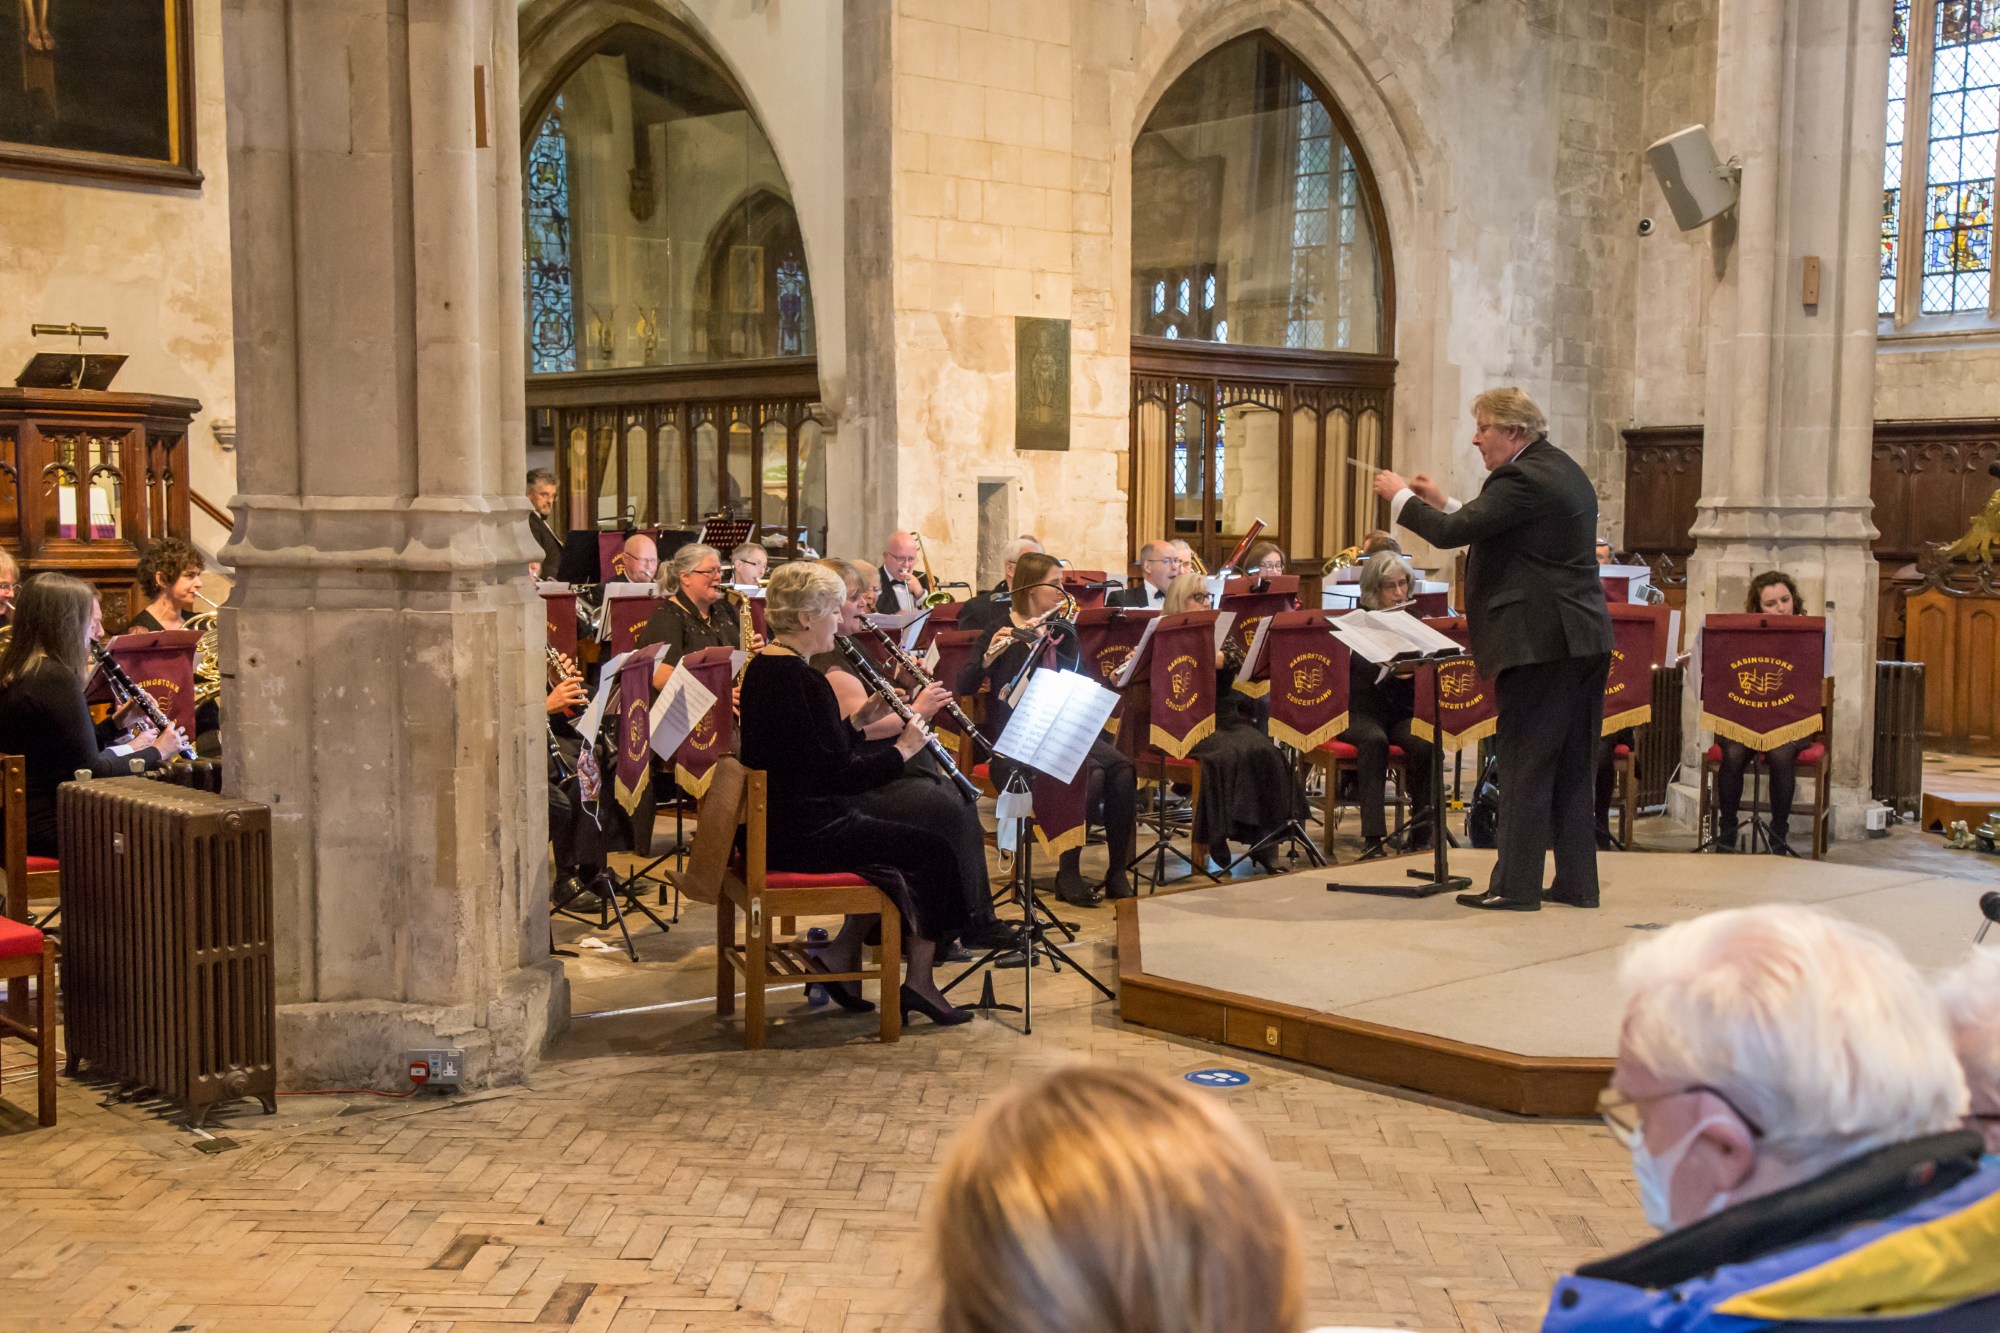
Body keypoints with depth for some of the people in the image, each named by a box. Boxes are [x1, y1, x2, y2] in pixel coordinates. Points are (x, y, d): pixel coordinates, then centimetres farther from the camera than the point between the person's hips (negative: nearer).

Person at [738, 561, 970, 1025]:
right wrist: (902, 749, -10)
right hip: (806, 834, -10)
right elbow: (841, 775, -22)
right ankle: (918, 982, 8)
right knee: (931, 848, 0)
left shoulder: (762, 667, 9)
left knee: (894, 852, 21)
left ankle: (843, 952, 17)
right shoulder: (802, 682, -21)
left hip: (776, 825, 10)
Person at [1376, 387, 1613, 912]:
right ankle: (1576, 882, 18)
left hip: (1540, 642, -10)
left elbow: (1452, 533, -20)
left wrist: (1401, 496, -5)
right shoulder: (1561, 469, 16)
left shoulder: (1523, 478, -15)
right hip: (1584, 639, 10)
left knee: (1524, 765, -3)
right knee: (1572, 767, 13)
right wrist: (1441, 501, 18)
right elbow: (1486, 528, 21)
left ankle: (1515, 885, 1)